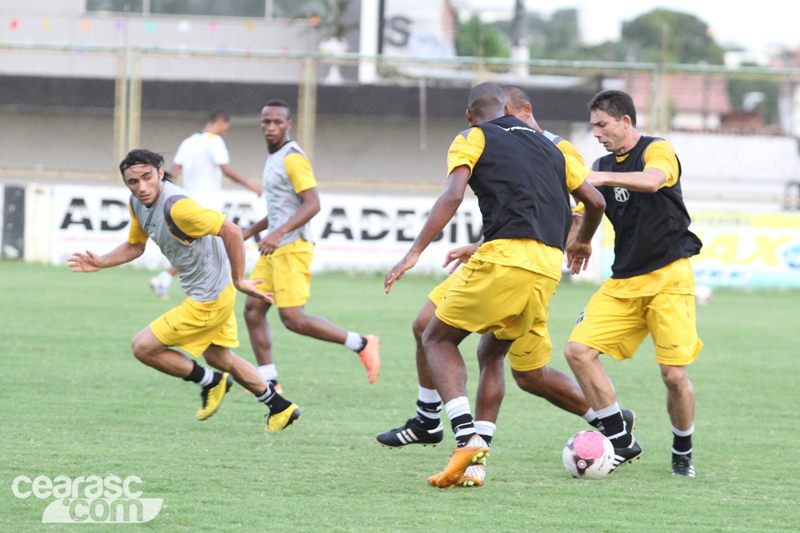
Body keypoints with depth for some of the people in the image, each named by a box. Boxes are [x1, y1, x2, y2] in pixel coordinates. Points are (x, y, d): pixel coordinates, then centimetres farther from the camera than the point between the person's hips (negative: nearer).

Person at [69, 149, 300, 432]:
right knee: (220, 359, 26)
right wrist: (100, 263, 2)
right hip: (214, 292, 10)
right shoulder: (138, 203, -1)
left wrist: (238, 280, -22)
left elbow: (231, 231, -30)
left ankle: (211, 382, 15)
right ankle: (281, 408, 40)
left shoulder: (176, 206, -30)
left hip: (207, 301, -10)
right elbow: (135, 245, 17)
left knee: (143, 347, -2)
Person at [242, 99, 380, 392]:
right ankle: (268, 381, 7)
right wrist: (250, 231, 26)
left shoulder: (292, 158, -12)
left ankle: (361, 345, -4)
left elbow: (312, 204, -21)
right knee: (253, 309, 4)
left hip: (292, 247, -10)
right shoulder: (274, 158, 19)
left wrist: (279, 233, -30)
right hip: (275, 249, 10)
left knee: (293, 318, -14)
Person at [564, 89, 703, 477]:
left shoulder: (658, 151, -5)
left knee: (675, 374, -11)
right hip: (623, 282, 6)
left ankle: (683, 452, 15)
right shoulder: (603, 166, 16)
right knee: (578, 350, -11)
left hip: (668, 277, -6)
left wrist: (602, 178, -37)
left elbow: (652, 181, -28)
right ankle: (621, 441, -1)